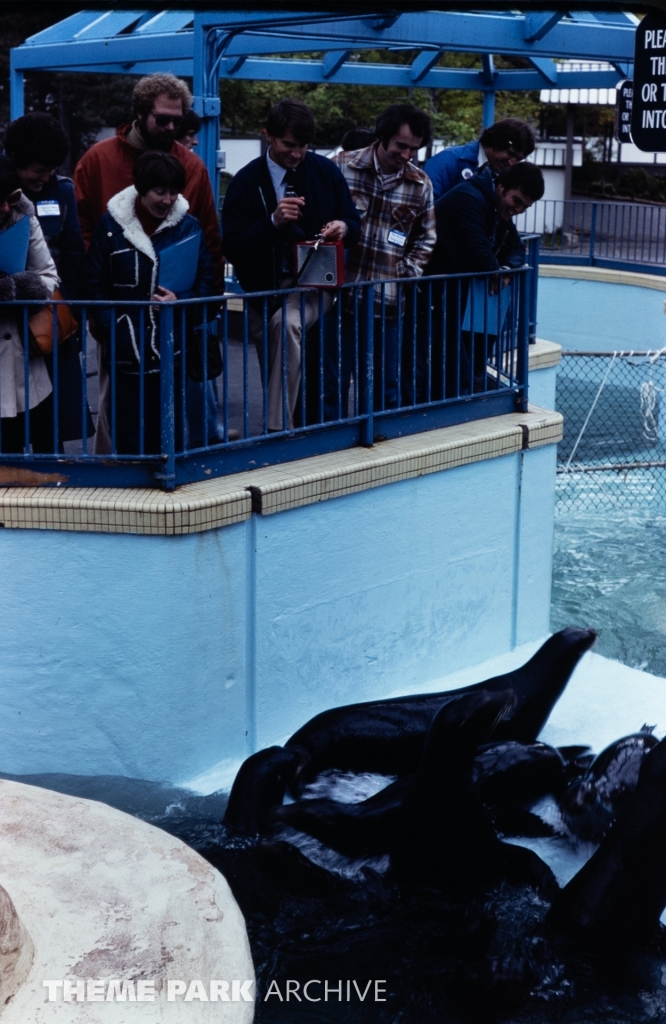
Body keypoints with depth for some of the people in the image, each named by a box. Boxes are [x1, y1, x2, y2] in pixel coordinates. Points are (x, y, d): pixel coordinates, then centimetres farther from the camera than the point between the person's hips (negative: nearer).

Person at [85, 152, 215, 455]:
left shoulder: (189, 226, 5)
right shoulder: (112, 224, 1)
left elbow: (205, 279, 9)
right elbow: (95, 283, 3)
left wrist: (182, 301, -11)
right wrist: (111, 329, -8)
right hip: (126, 349, -1)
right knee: (128, 434, 1)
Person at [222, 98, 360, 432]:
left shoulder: (326, 172, 3)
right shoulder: (246, 182, -2)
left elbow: (353, 223, 10)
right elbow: (233, 249, -7)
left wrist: (344, 228, -14)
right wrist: (273, 222, -21)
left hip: (315, 281, -2)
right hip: (266, 288, 2)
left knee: (287, 323, -33)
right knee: (274, 380, 7)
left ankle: (279, 428, -30)